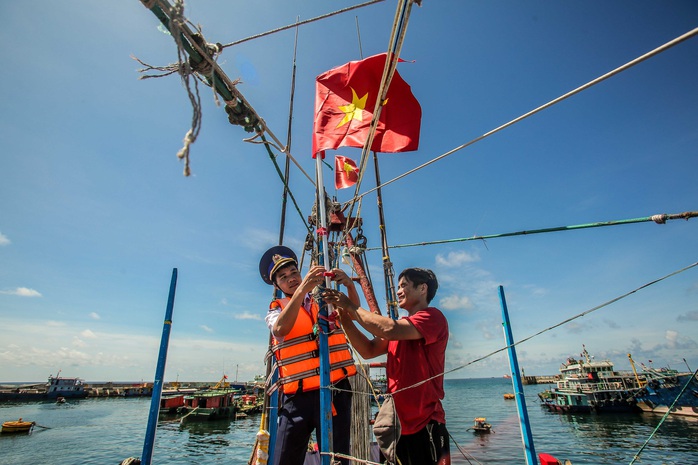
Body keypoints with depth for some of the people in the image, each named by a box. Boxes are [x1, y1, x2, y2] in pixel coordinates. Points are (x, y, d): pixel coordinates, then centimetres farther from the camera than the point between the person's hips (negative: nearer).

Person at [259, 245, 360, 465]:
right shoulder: (276, 309, 6)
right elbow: (280, 329, -17)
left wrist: (349, 284, -22)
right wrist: (303, 288, -29)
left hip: (335, 391, 1)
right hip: (297, 395, 0)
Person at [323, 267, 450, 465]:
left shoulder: (433, 316, -10)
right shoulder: (401, 326, 15)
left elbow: (389, 329, -27)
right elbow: (368, 350, 5)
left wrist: (352, 306, -17)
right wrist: (344, 316, -6)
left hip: (426, 426, -7)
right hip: (398, 425, 8)